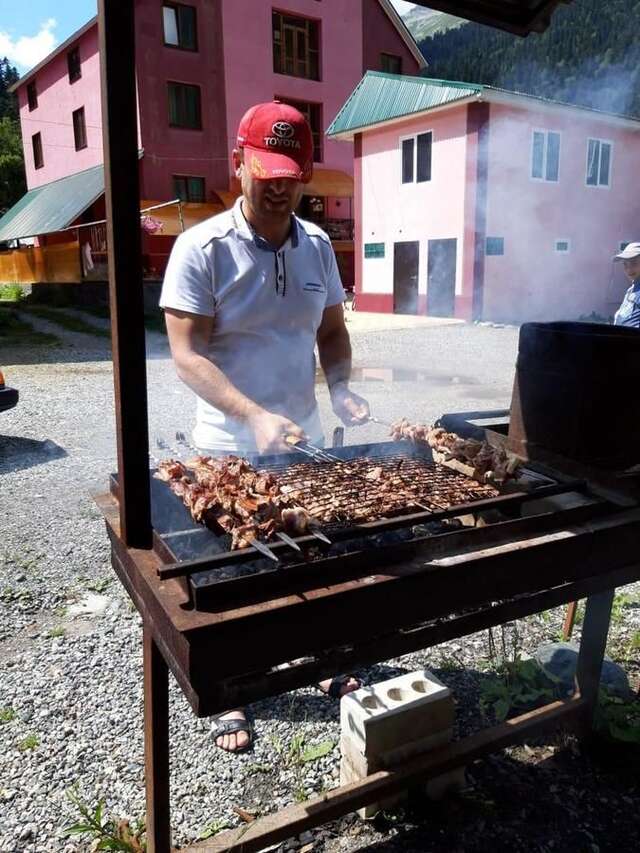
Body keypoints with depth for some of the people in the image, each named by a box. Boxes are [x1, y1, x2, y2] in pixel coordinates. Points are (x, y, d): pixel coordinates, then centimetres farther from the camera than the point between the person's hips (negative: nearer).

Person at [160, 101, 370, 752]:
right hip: (229, 448, -4)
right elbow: (186, 354, -18)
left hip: (305, 439, 5)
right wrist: (255, 416, -31)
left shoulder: (317, 245, 2)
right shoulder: (201, 248, -14)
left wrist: (340, 388, -9)